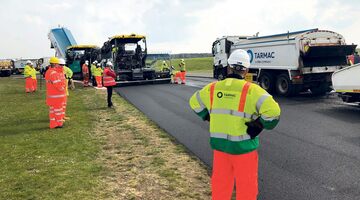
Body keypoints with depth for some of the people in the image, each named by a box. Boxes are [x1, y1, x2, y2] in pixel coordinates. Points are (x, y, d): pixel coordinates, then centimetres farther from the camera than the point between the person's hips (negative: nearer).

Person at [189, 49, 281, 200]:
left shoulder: (213, 88, 1)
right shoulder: (251, 90, -14)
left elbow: (195, 102, 15)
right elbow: (273, 110, -23)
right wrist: (262, 125, -7)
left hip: (219, 143, 4)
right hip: (243, 146, -4)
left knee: (220, 182, 20)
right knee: (246, 186, 12)